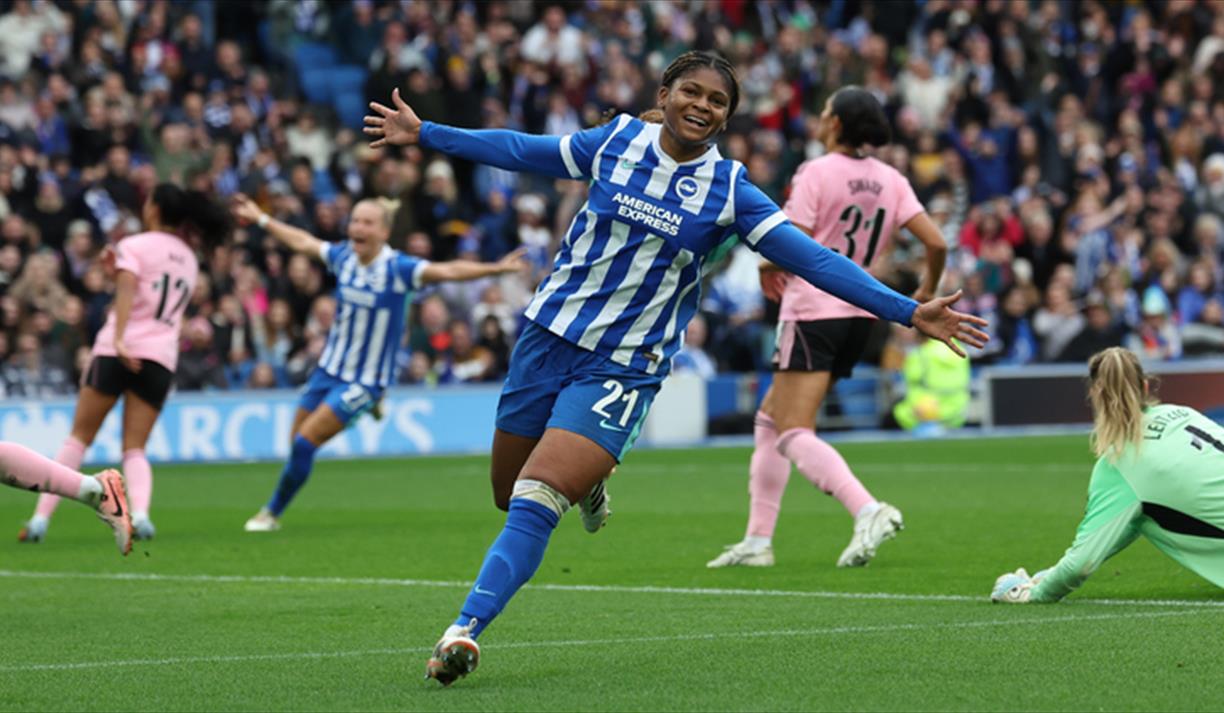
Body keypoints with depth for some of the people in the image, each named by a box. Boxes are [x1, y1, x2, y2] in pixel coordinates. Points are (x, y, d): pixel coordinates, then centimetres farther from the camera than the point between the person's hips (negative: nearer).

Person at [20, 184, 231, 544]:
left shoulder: (134, 246, 1)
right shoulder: (189, 258, 20)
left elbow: (126, 291, -17)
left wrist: (119, 338, -29)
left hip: (116, 352, -4)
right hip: (162, 356, 4)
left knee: (79, 437, 5)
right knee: (135, 449, 4)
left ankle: (40, 518, 0)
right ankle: (140, 513, -24)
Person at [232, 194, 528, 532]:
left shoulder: (398, 268, -18)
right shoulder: (343, 256, -3)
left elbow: (448, 271, -30)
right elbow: (302, 242, 15)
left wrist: (496, 268, -43)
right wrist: (261, 218, 25)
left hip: (365, 381, -5)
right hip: (330, 368, 5)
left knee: (305, 443, -10)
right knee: (297, 444, 8)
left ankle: (272, 512, 9)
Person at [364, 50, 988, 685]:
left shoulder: (729, 191, -5)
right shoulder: (615, 142, 1)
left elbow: (814, 260, -6)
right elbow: (520, 150, 13)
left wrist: (907, 312, -13)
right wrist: (424, 133, 17)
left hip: (623, 367, -3)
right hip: (549, 335, 3)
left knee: (535, 501, -18)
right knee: (509, 496, 12)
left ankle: (466, 630, -20)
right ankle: (586, 478, 44)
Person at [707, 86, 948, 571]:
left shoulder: (815, 173, -11)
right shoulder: (890, 180, 6)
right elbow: (936, 243, -1)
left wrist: (767, 268, 4)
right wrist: (927, 293, 16)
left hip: (813, 313, -8)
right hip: (861, 316, 8)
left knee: (793, 435, -11)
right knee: (769, 420, 17)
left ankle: (868, 510, -31)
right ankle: (757, 540, 16)